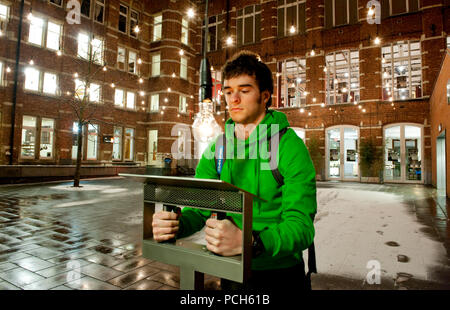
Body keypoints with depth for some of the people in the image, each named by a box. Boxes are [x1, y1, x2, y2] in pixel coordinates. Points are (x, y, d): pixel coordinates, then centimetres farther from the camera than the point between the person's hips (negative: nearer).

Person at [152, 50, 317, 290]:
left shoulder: (290, 146, -16)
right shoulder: (217, 147, 0)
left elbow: (301, 226, -24)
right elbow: (199, 208, -3)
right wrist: (175, 224, -25)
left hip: (278, 272, -4)